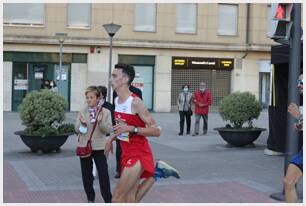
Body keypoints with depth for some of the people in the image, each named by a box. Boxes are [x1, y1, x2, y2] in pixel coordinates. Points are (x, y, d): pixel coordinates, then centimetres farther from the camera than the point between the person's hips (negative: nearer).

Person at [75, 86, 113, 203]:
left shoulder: (105, 112, -3)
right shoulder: (82, 112, 2)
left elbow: (109, 129, -7)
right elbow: (77, 130, 2)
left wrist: (101, 122, -24)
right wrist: (82, 124, -19)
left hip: (99, 147, -2)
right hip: (84, 146, 3)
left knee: (103, 173, -2)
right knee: (86, 174, 10)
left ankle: (108, 199, 6)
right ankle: (90, 198, 24)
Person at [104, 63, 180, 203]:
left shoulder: (135, 102, -20)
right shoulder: (117, 101, 8)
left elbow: (156, 131, -20)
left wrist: (130, 128, -29)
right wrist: (111, 138, 14)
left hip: (138, 154, -9)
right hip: (127, 154, 9)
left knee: (117, 199, -12)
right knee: (130, 200, 11)